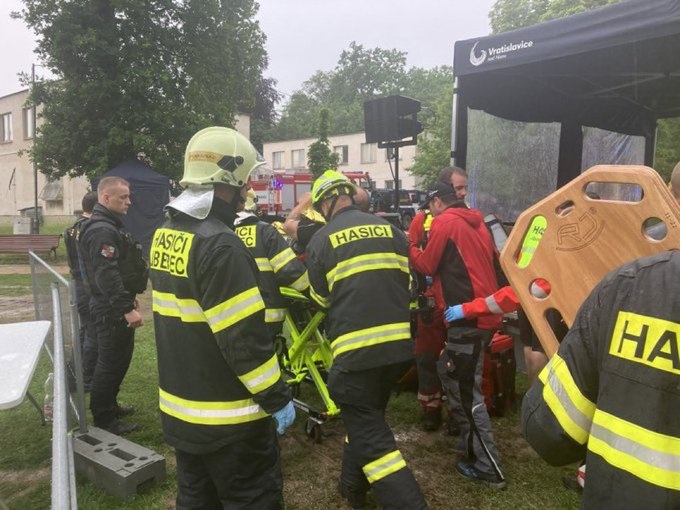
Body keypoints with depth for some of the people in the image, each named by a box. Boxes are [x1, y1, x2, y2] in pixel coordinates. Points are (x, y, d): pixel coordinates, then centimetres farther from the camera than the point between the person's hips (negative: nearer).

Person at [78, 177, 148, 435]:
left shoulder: (111, 225, 15)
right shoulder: (101, 230, -20)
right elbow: (107, 275, -28)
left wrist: (130, 298, 25)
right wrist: (127, 308, -28)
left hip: (116, 306, 11)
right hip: (112, 310, -11)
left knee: (120, 358, 20)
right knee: (110, 363, -1)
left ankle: (110, 405, 35)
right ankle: (104, 420, 11)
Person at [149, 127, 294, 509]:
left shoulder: (165, 235, 4)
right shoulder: (218, 245, -25)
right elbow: (245, 339, -25)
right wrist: (277, 398, -15)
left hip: (179, 408, 9)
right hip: (227, 417, -9)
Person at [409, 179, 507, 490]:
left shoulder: (444, 222, -7)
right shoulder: (477, 223, 17)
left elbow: (427, 266, -3)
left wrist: (409, 246, 12)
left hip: (468, 317, -9)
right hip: (485, 313, 9)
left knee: (466, 393, -1)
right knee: (449, 371, 21)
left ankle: (488, 468, 6)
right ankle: (470, 438, 31)